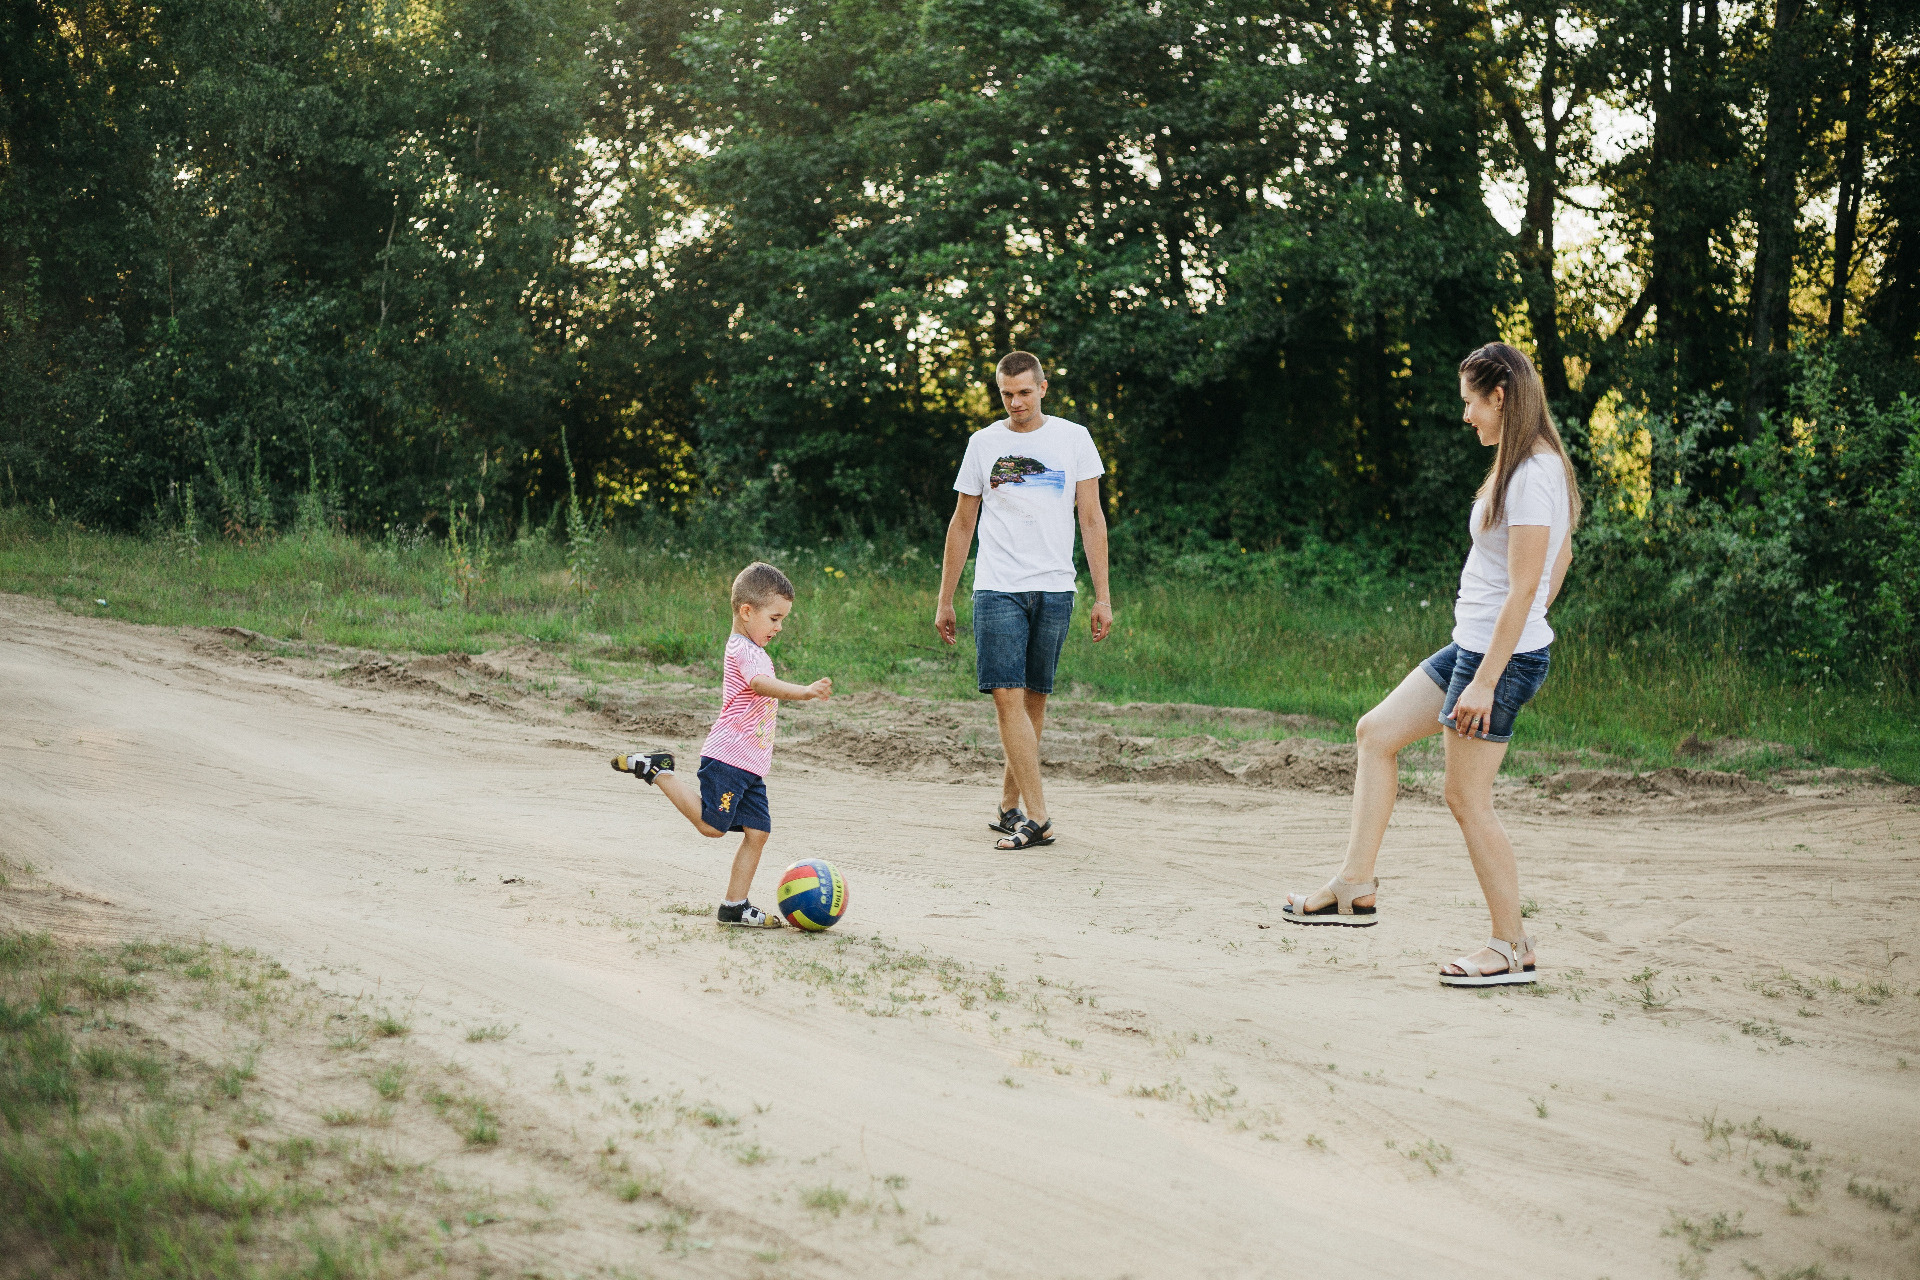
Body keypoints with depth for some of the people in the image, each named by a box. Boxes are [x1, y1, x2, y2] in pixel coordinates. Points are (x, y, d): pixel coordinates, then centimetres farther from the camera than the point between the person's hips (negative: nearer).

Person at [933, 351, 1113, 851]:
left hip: (1054, 589, 1)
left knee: (1034, 698, 5)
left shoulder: (1073, 438, 6)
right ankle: (1036, 817, -14)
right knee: (1007, 697, -12)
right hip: (997, 589, -1)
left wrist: (1102, 596, 0)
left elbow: (1092, 520, 6)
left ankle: (1009, 806, 18)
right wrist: (945, 601, 12)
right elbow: (962, 525, 13)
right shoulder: (983, 443, 8)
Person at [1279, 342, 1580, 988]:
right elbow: (1561, 558, 22)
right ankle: (1355, 886, 13)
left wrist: (1486, 681, -23)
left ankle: (1512, 946, 8)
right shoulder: (1534, 467, 11)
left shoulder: (1531, 477, -20)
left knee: (1467, 800, -2)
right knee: (1376, 732, 13)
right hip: (1472, 644, 11)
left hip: (1502, 655, -11)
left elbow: (1524, 587, -23)